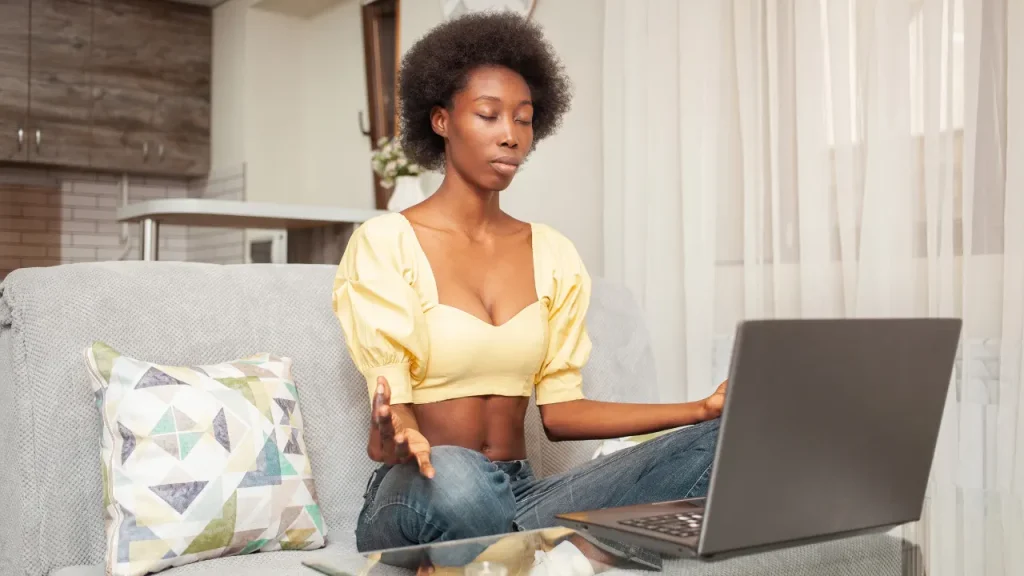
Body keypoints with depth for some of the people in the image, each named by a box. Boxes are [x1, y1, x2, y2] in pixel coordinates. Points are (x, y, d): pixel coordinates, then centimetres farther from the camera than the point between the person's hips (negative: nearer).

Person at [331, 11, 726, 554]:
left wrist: (705, 407, -5)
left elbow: (560, 410, 6)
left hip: (524, 497, 5)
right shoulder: (385, 242, -5)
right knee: (453, 474, -43)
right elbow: (391, 405, -12)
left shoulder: (553, 255, 10)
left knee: (725, 444, -17)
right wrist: (396, 437, -38)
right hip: (422, 498, -4)